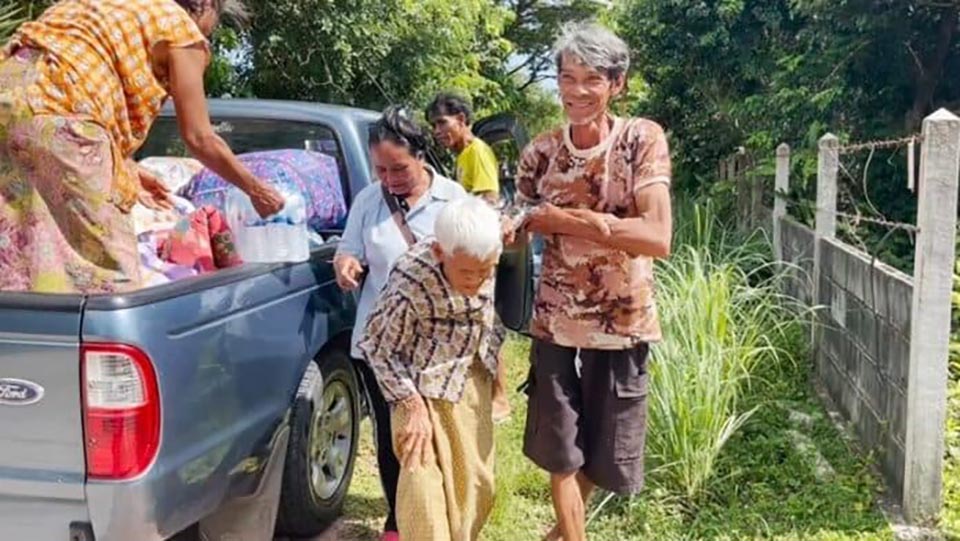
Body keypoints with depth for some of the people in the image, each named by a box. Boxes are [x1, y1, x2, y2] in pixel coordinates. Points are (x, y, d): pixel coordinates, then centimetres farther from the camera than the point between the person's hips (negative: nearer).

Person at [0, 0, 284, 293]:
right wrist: (255, 189, 17)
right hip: (54, 114, -9)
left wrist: (129, 172, 34)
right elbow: (199, 139, 6)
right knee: (103, 267, -2)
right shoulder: (180, 26, 6)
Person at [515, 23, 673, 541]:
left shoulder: (643, 140, -11)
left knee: (604, 447, 15)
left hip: (622, 319, -1)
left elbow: (659, 237, -23)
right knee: (559, 446, 10)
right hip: (555, 317, 1)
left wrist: (564, 219, -22)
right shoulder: (541, 152, -2)